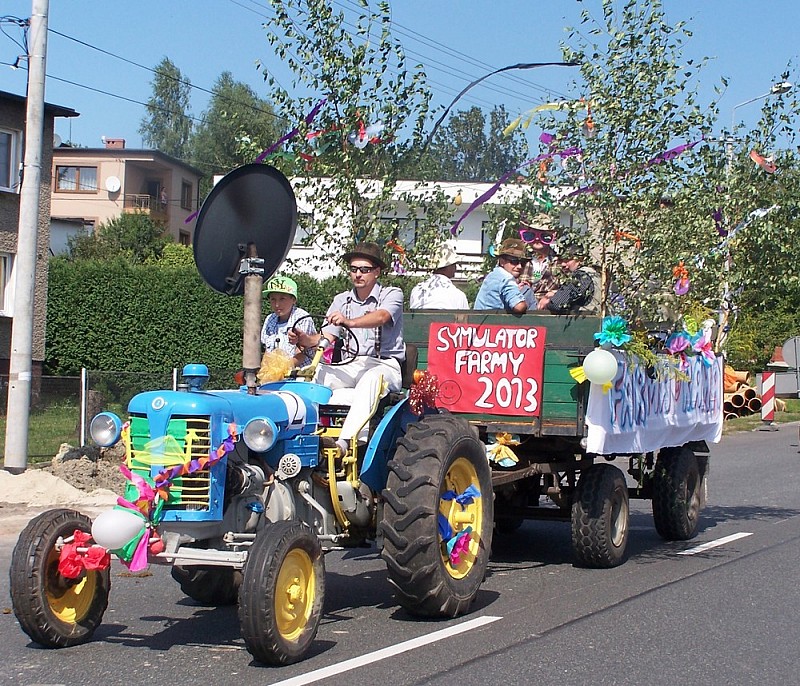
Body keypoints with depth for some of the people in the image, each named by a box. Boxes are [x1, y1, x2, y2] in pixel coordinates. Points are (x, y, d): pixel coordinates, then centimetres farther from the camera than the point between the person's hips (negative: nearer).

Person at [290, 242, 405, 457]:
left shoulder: (392, 295, 2)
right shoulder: (342, 300, 17)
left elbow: (382, 317, -22)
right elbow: (326, 337, 6)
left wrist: (350, 322, -41)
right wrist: (306, 340, -18)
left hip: (384, 365, -5)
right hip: (350, 365, 5)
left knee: (371, 379, -41)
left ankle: (345, 441, -51)